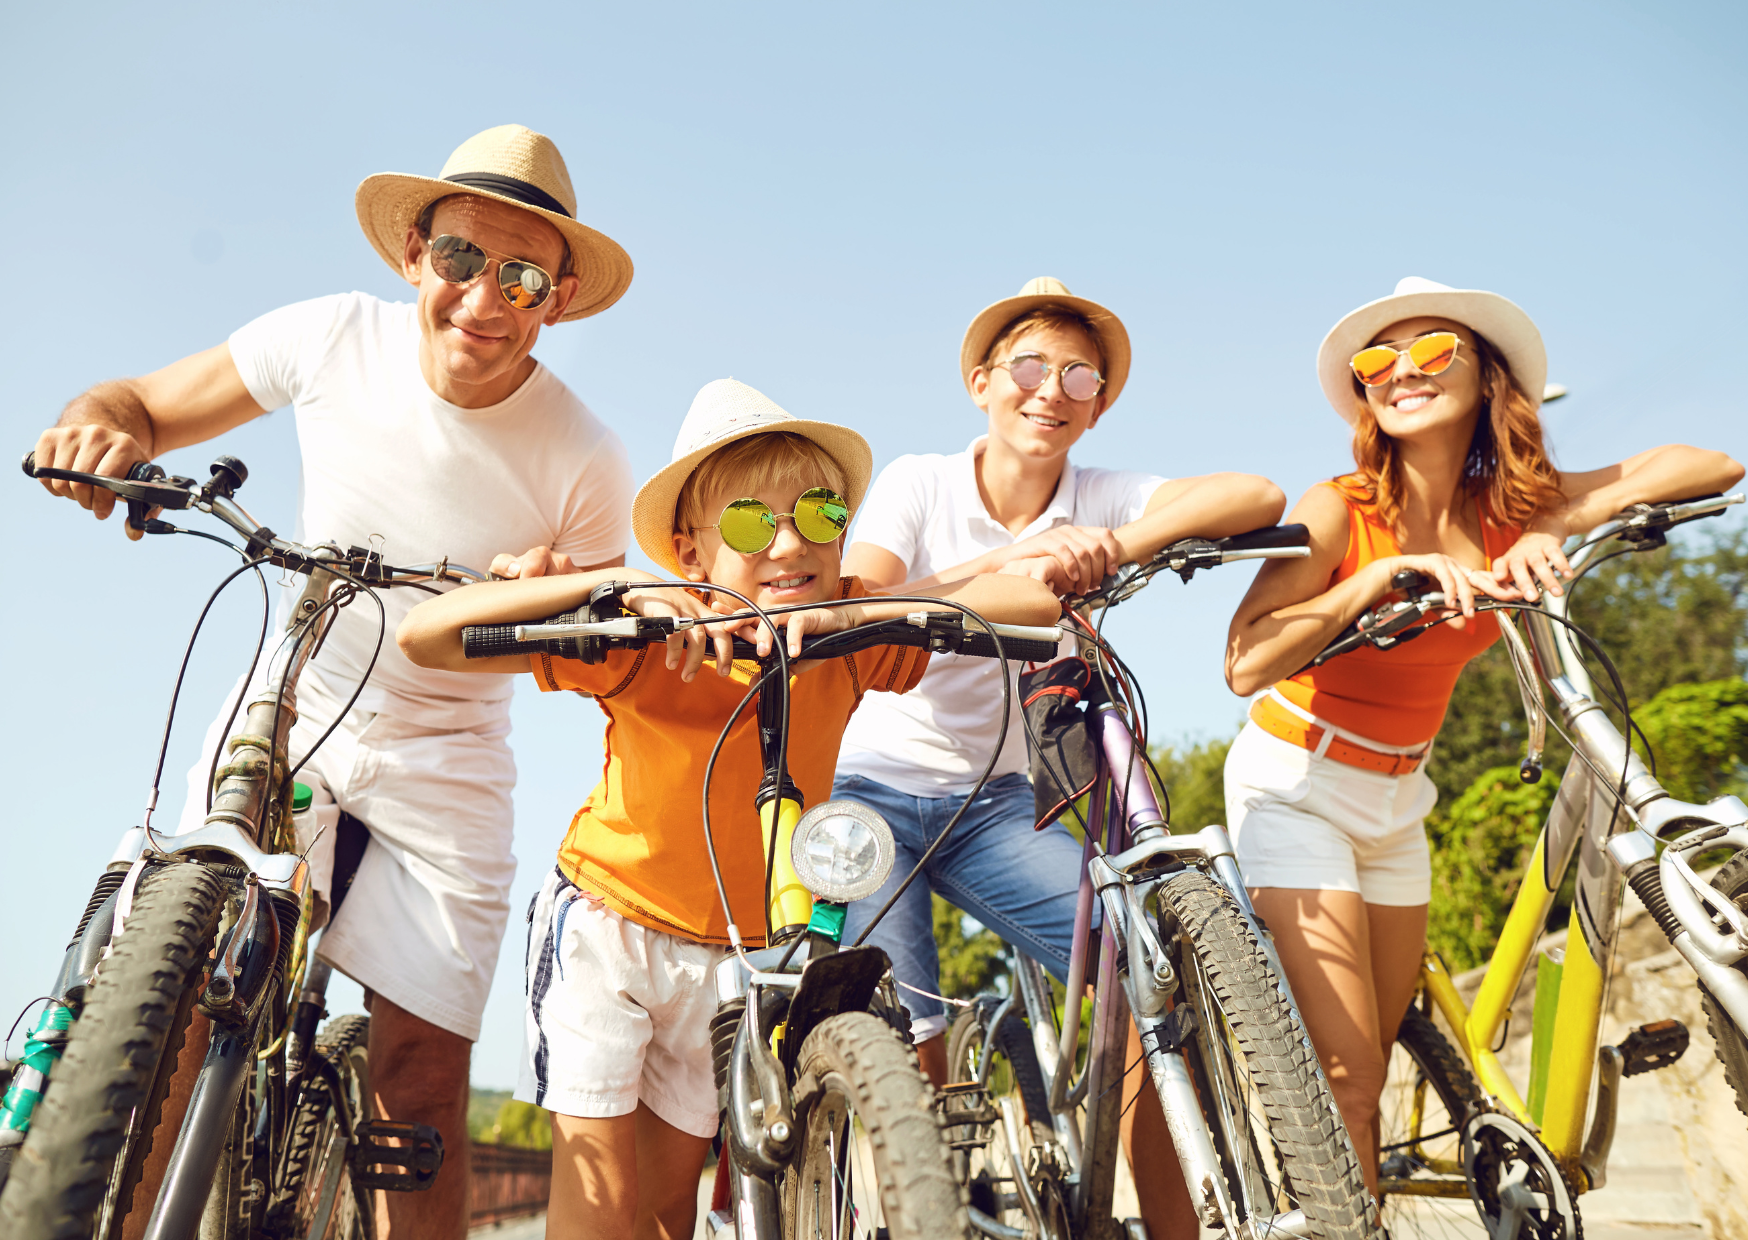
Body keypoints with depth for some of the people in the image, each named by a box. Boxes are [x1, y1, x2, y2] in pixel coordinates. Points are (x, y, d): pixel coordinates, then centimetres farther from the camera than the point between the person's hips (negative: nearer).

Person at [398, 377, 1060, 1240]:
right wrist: (613, 585, -37)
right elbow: (425, 637, -27)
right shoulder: (643, 645, -21)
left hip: (735, 954, 3)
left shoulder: (850, 642, -14)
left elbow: (1038, 599, -21)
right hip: (605, 923, -2)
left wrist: (853, 614, -34)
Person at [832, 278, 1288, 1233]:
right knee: (907, 1042, -14)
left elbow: (1260, 496, -18)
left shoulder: (1099, 503, -3)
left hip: (995, 802, 2)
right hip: (872, 791, -2)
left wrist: (1115, 545, -32)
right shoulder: (918, 482, -6)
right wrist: (1001, 561, -34)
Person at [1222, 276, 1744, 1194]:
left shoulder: (1503, 516, -3)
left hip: (1394, 799, 5)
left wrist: (1557, 525, -24)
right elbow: (1246, 664, -27)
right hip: (1296, 786, -5)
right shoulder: (1341, 510, -15)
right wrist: (1384, 572, -32)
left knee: (1366, 1079, 11)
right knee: (1344, 1083, -12)